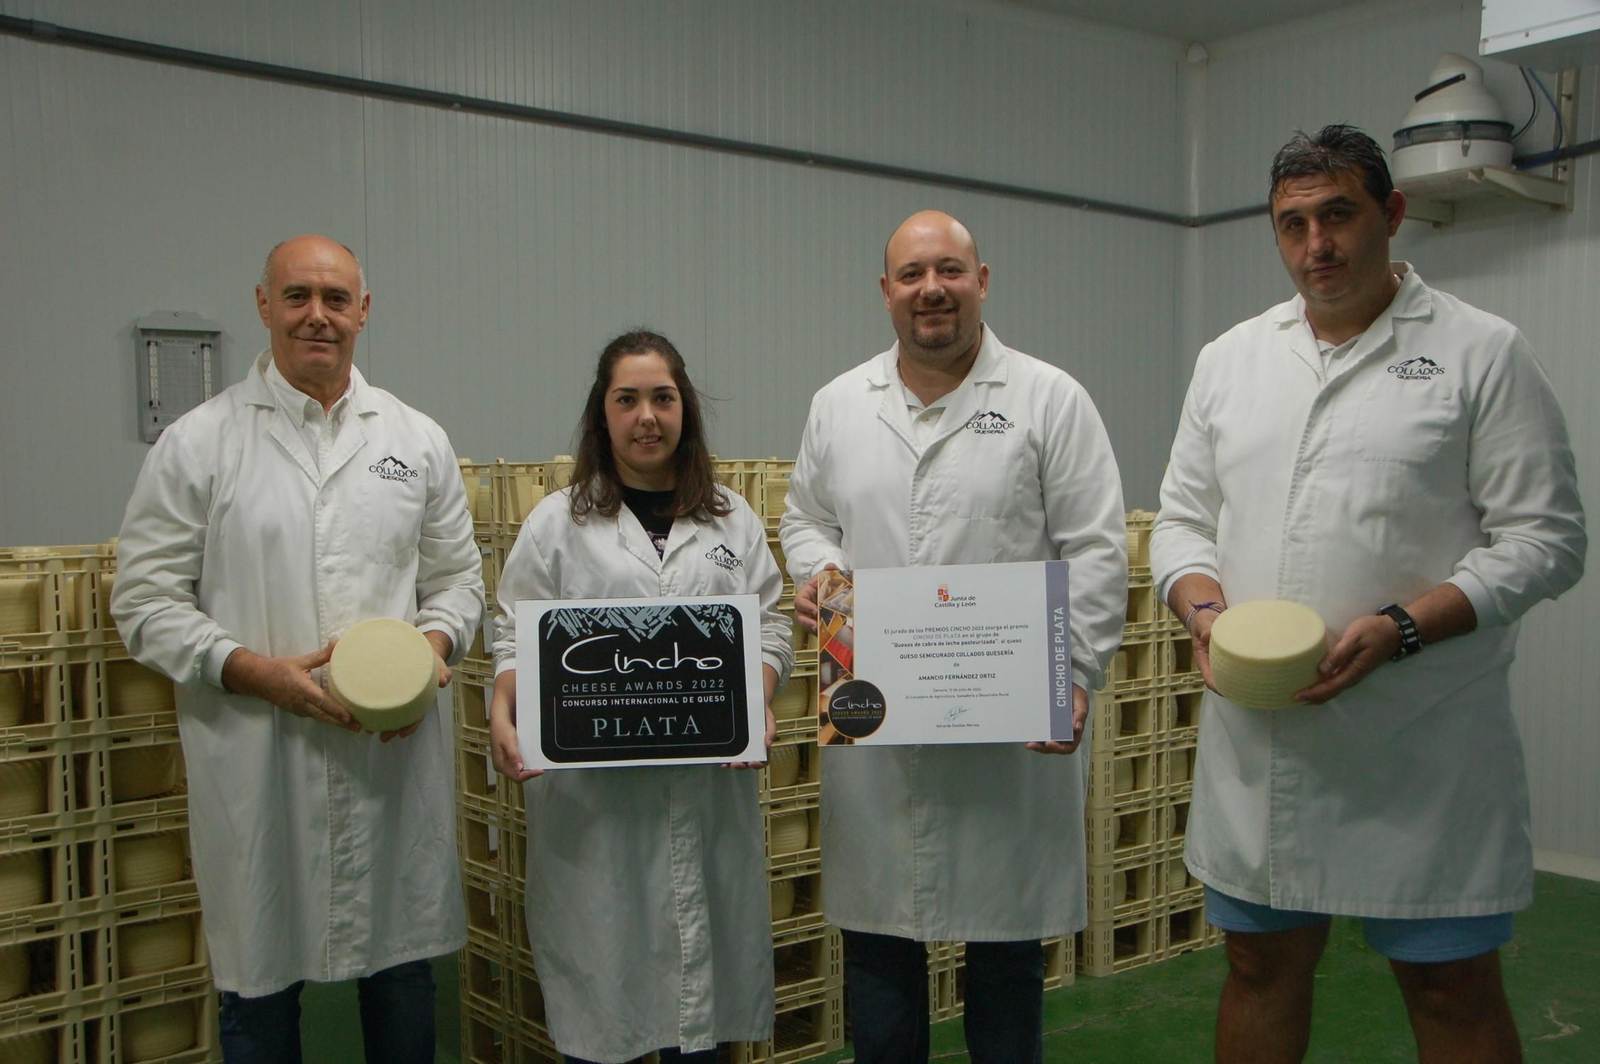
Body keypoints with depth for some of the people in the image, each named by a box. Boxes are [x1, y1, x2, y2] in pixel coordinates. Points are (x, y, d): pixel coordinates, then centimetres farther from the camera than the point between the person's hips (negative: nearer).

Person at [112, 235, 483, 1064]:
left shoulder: (418, 441, 8)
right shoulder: (197, 443, -1)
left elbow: (458, 578, 13)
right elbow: (146, 599, -2)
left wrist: (433, 645, -8)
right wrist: (256, 673, -15)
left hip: (396, 752, 2)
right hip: (256, 763, -2)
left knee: (402, 969, 14)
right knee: (260, 978, 12)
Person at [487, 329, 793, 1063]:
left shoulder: (733, 520, 12)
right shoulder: (556, 523, 6)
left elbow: (769, 629, 10)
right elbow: (517, 638, 3)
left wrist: (757, 704, -9)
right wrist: (503, 712, -15)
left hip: (708, 784, 2)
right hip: (590, 789, -2)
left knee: (701, 952, 10)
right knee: (599, 957, 4)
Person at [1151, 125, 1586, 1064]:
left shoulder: (1484, 352, -3)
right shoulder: (1229, 359, 11)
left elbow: (1544, 537, -7)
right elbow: (1182, 519, 14)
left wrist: (1401, 627, -20)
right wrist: (1204, 608, -7)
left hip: (1425, 749, -4)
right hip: (1256, 740, 4)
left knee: (1453, 988, 7)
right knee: (1261, 968, 16)